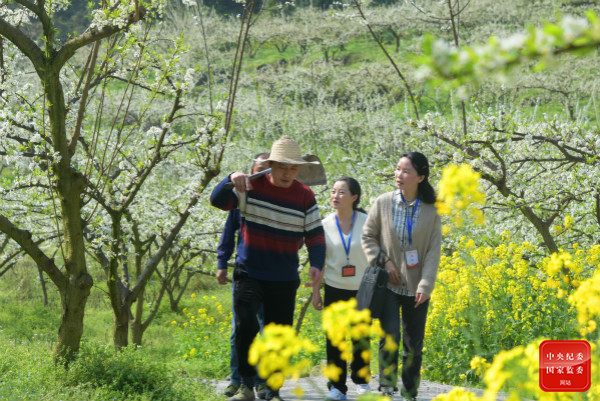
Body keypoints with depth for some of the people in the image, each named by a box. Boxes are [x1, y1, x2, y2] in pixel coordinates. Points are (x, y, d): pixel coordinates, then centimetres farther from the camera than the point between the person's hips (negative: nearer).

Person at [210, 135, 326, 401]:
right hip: (249, 273, -2)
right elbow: (218, 201, -15)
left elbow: (315, 235, 1)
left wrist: (316, 264, -17)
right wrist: (231, 180, -36)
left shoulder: (305, 196, -1)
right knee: (246, 325, -20)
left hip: (284, 280, 2)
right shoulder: (252, 187, -4)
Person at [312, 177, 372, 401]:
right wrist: (315, 291, 5)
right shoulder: (326, 225, -1)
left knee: (361, 337, 5)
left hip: (362, 290, -1)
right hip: (335, 290, 1)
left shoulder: (366, 223, -5)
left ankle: (361, 379, 26)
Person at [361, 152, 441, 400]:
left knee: (414, 345, 7)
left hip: (416, 288, 1)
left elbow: (433, 251, -5)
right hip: (389, 284, -1)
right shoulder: (383, 203, -3)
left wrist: (425, 286, -14)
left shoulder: (431, 211, -3)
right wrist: (384, 262, -8)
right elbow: (368, 237, 6)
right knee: (390, 336, -16)